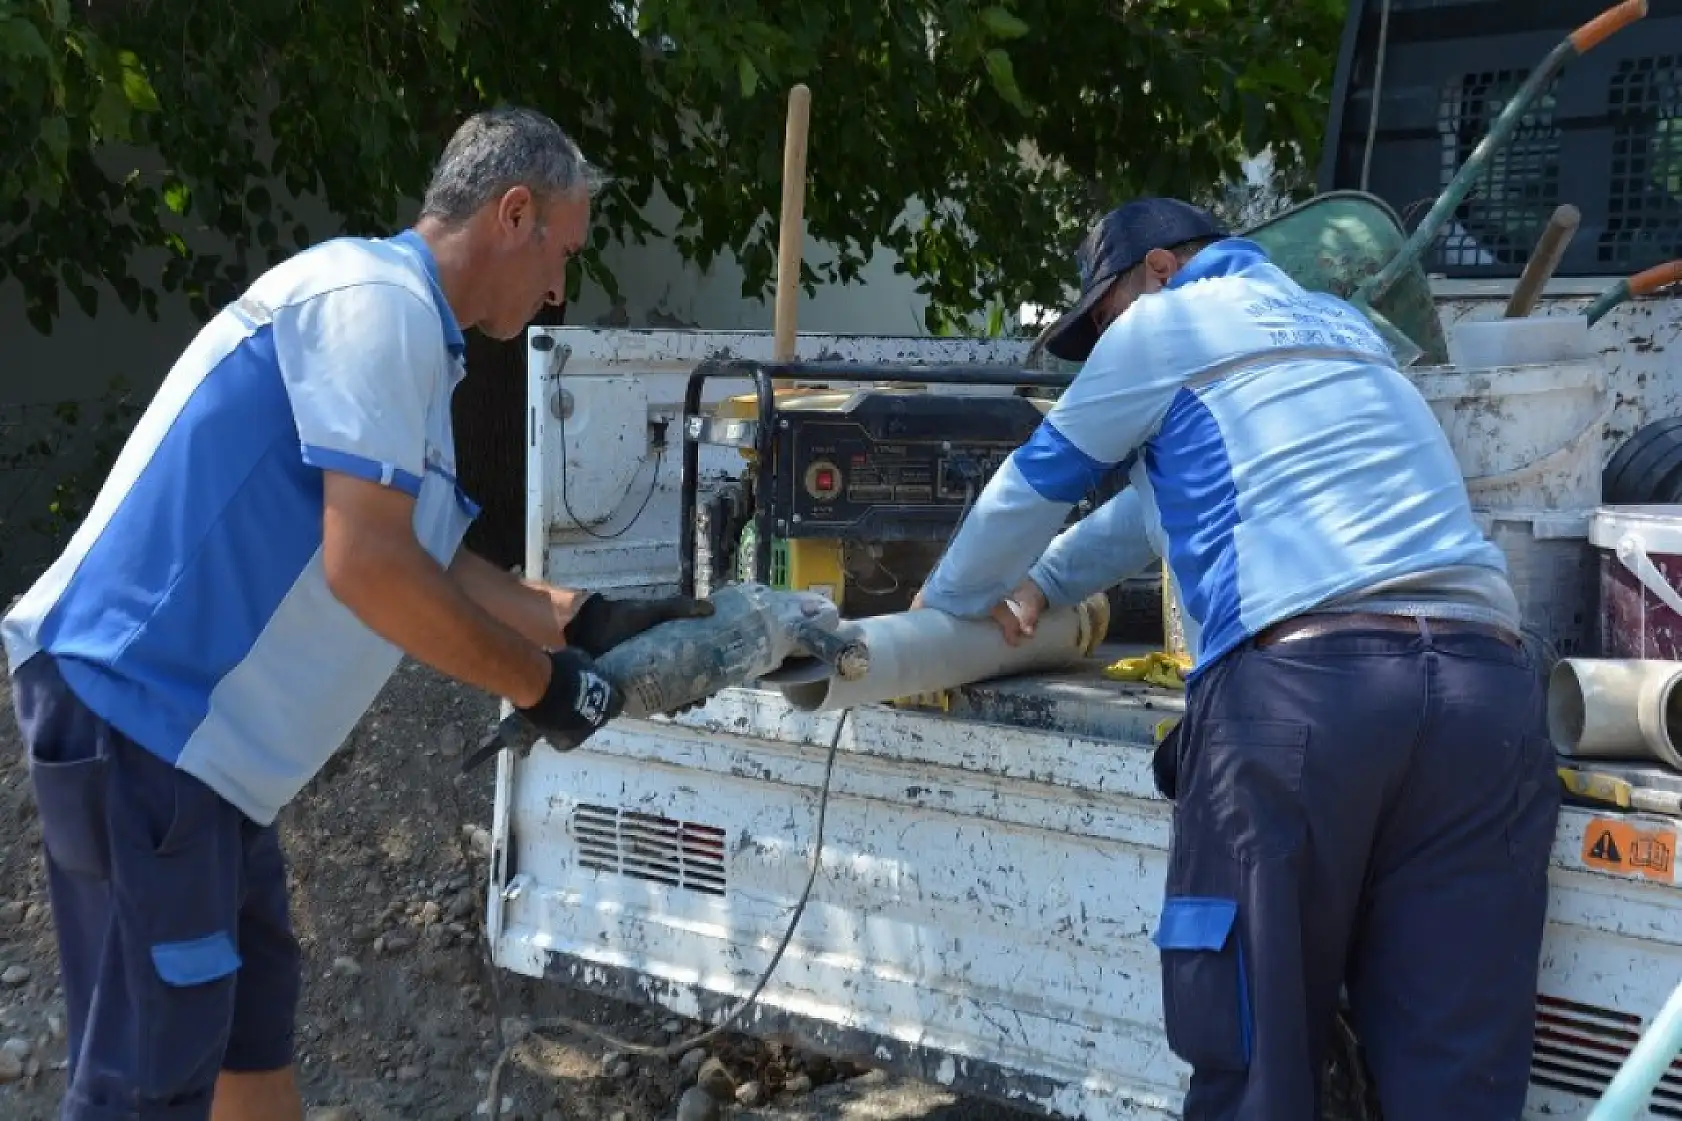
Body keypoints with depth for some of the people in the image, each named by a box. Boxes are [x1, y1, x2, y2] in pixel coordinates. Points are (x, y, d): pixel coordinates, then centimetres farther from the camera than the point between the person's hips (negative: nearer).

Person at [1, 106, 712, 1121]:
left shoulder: (404, 325, 16)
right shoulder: (378, 298, -15)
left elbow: (428, 560, 22)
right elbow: (367, 568, -22)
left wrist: (586, 621, 16)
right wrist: (543, 685, -11)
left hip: (194, 725, 11)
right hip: (137, 704, -11)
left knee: (252, 1010, 20)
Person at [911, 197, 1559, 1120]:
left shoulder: (1167, 323, 13)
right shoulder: (1343, 327, 34)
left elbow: (1033, 486, 24)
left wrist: (950, 600, 41)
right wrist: (1042, 584, 53)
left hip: (1299, 684, -6)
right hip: (1485, 683, 6)